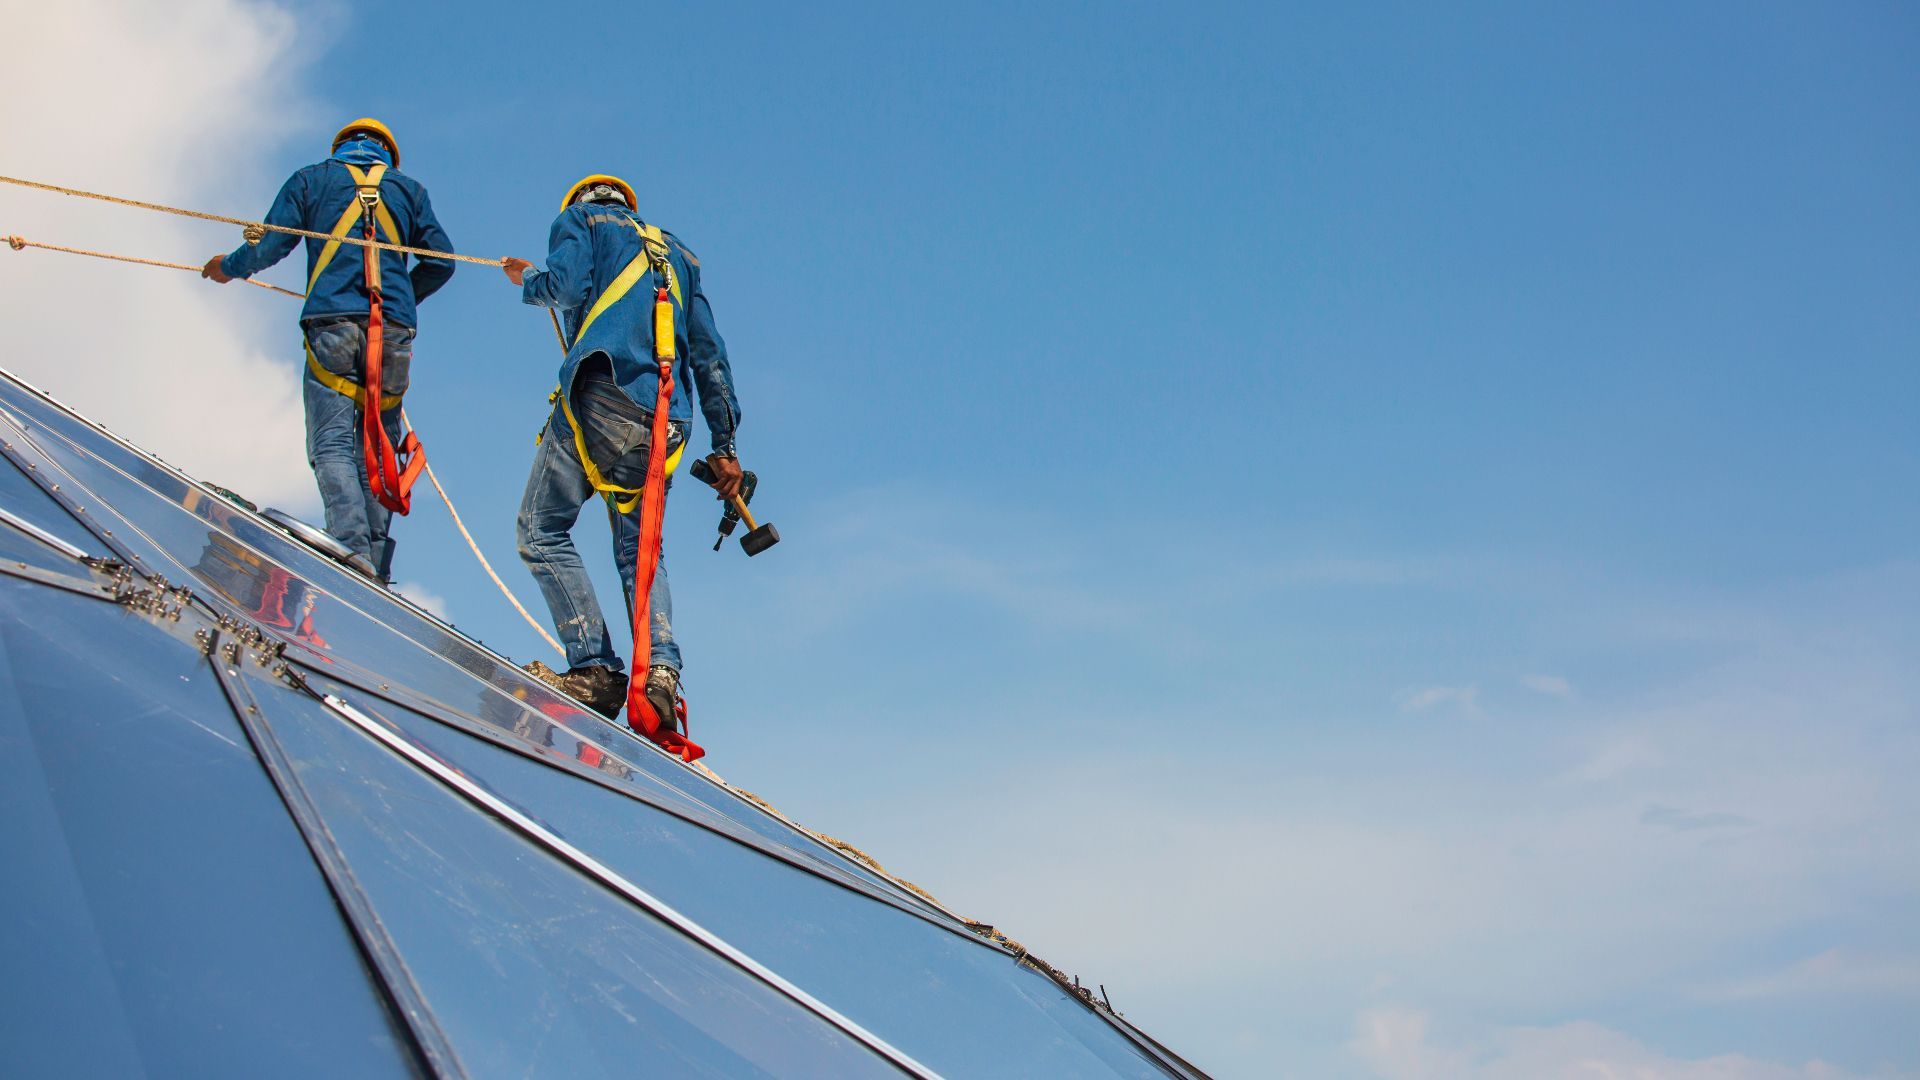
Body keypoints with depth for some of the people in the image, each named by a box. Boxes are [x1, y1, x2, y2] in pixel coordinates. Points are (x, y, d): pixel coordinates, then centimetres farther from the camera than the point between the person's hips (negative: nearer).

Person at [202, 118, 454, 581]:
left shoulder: (311, 178, 16)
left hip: (331, 322, -2)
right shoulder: (407, 188, 20)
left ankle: (355, 554, -27)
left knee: (332, 445, -8)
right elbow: (441, 261, 15)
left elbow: (269, 244, 8)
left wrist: (229, 267, 27)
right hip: (393, 328, 2)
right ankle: (377, 570, -5)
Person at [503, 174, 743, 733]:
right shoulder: (677, 252, 31)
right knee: (640, 552, 12)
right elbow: (709, 353, 23)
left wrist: (528, 280, 20)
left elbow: (568, 285, -3)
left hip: (600, 393, -5)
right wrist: (724, 443, 23)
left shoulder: (580, 219, 18)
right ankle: (661, 668, -14)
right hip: (666, 419, 5)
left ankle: (595, 668, -13)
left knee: (542, 530, 2)